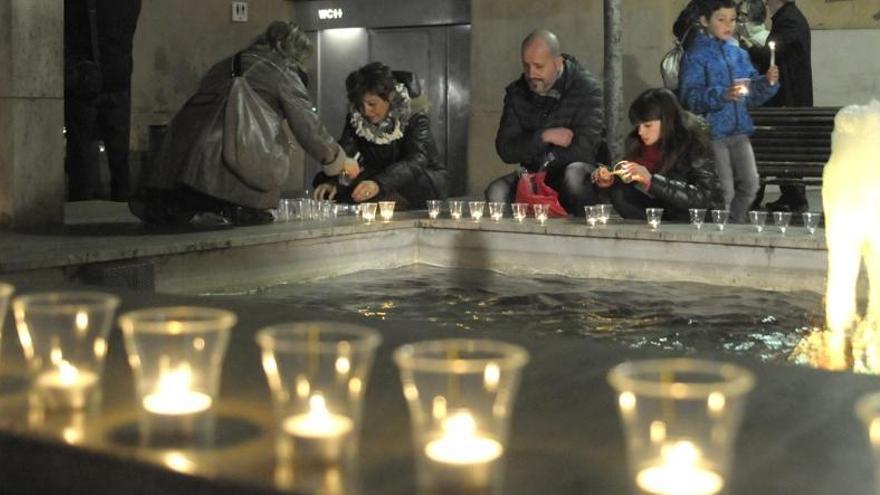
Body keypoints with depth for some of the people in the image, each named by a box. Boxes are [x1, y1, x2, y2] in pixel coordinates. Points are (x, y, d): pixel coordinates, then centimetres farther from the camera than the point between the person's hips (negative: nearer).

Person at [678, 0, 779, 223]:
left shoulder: (739, 54, 12)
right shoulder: (696, 55, -6)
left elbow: (752, 95, 14)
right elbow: (690, 98, -16)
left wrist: (767, 83, -6)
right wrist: (722, 95, -28)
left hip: (739, 131, 6)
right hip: (713, 133, -6)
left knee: (750, 185, 9)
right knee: (724, 192, -4)